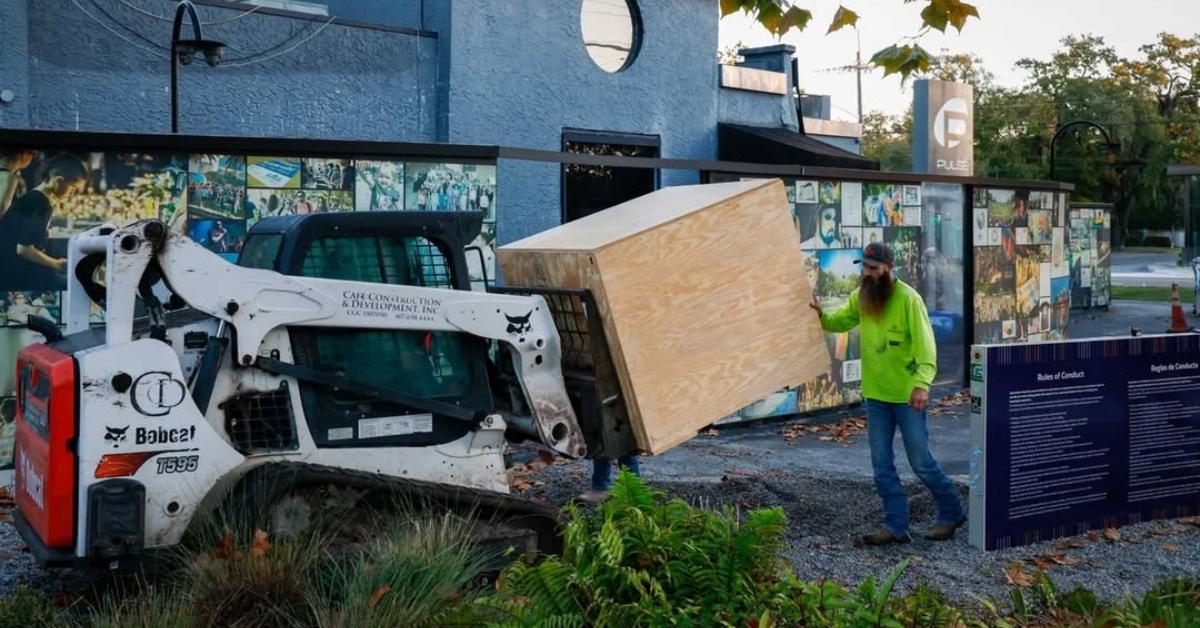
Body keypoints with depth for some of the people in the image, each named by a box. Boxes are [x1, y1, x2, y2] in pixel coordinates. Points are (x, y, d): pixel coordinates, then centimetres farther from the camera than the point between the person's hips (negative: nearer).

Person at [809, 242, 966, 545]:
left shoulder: (908, 299, -16)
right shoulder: (860, 296, 3)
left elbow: (925, 344, -21)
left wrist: (922, 384, -33)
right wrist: (821, 316, -12)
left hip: (907, 396, -6)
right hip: (875, 395, 6)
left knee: (921, 462, 3)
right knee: (882, 465, 7)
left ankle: (951, 513, 24)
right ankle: (896, 526, 16)